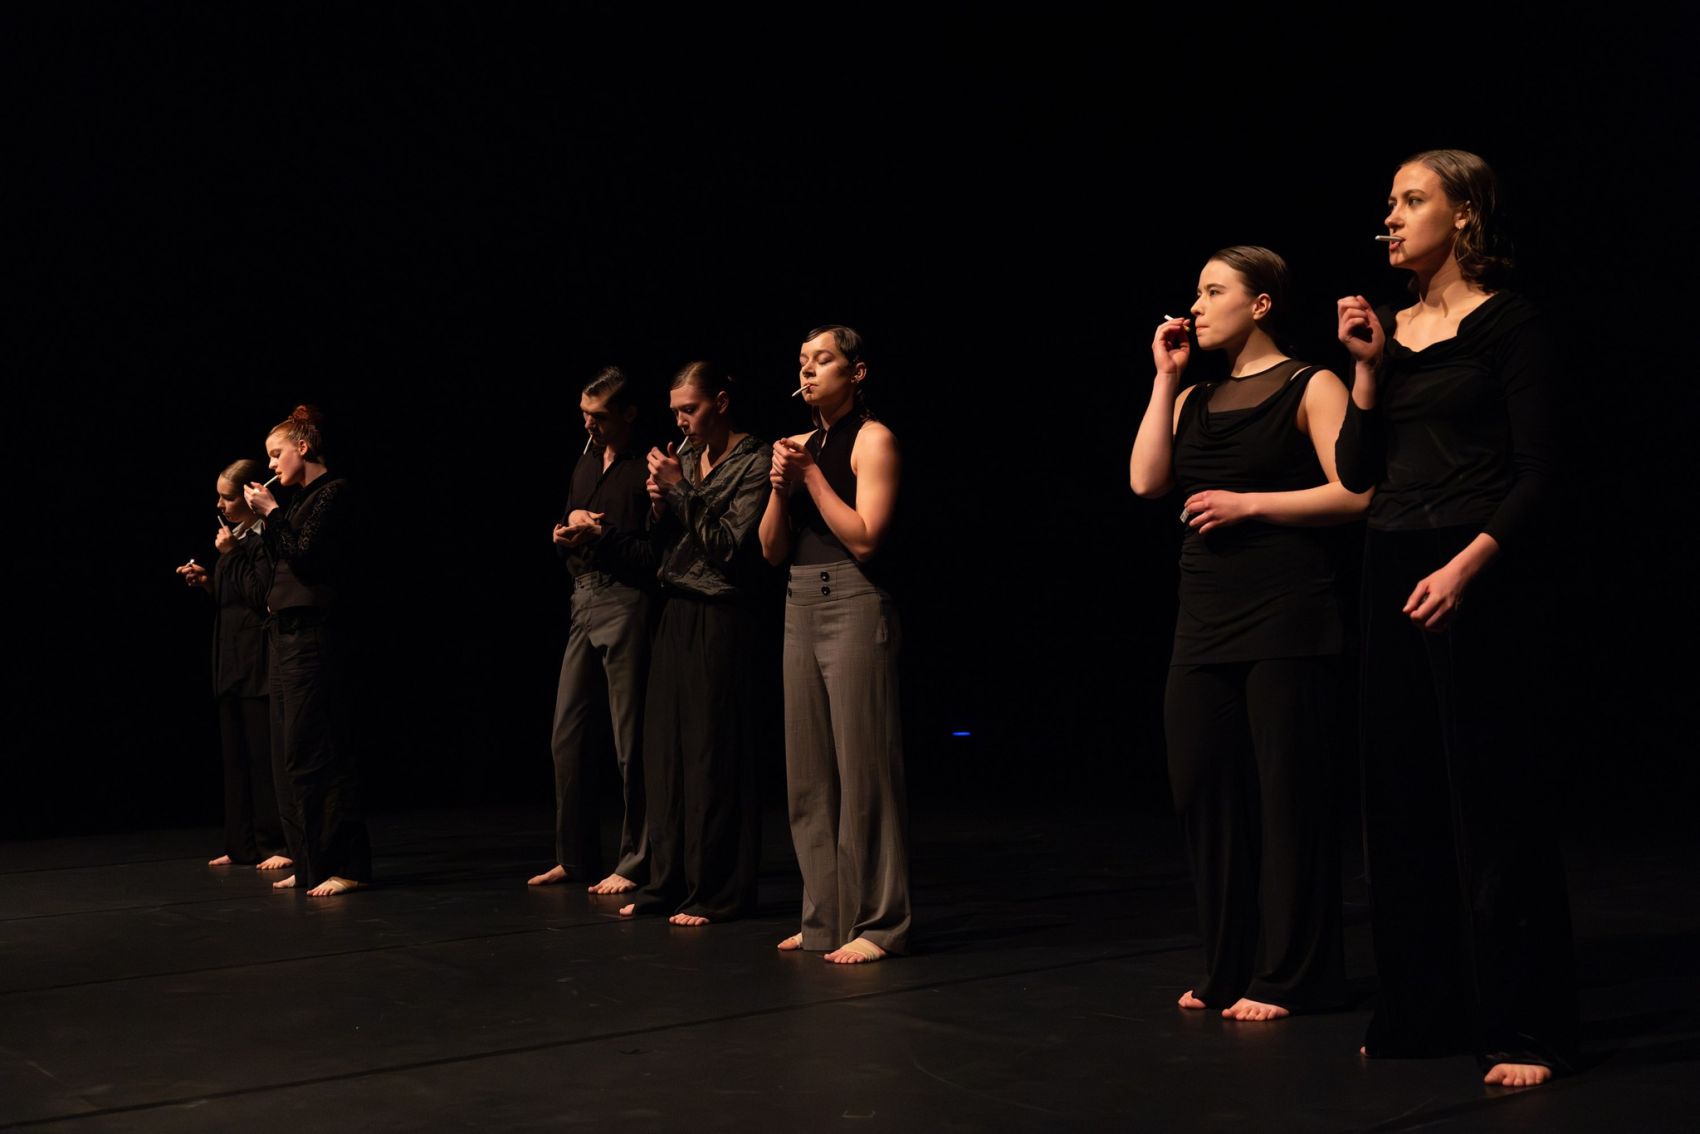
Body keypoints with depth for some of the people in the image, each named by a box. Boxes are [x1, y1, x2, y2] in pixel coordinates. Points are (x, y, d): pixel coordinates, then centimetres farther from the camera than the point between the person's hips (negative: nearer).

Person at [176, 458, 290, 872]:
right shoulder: (236, 535, 17)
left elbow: (262, 596, -19)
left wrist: (231, 555, -15)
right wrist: (208, 582, 6)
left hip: (258, 662, -10)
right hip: (231, 662, 10)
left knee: (265, 752, -7)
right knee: (237, 754, 10)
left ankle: (280, 844, -1)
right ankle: (244, 846, 15)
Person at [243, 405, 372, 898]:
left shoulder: (332, 494, -8)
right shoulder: (302, 499, 18)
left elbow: (303, 558, -16)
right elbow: (284, 561, 15)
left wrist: (271, 512, -9)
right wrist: (267, 517, 8)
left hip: (313, 636, -10)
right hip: (287, 634, 10)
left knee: (313, 753, -9)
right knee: (289, 755, 10)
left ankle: (346, 865, -6)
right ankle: (309, 863, 16)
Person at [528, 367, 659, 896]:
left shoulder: (647, 469, -8)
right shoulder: (586, 463, 18)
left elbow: (659, 553, -14)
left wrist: (600, 535, -15)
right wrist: (565, 535, 4)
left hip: (627, 603, -8)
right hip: (584, 600, 8)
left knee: (630, 742, -3)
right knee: (568, 736, 10)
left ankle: (635, 864, 5)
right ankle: (575, 857, 20)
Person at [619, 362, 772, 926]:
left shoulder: (755, 463, -7)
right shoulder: (687, 458, 13)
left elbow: (730, 546, -15)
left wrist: (680, 490, -14)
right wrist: (661, 505, -1)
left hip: (721, 620, -7)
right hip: (677, 614, 7)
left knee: (714, 756, -3)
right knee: (665, 750, 7)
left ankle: (717, 892, 5)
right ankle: (669, 882, 16)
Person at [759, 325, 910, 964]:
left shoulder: (872, 440, -4)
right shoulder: (798, 445, 15)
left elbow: (865, 536, -14)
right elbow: (772, 549, 12)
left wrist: (811, 475, -11)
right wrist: (780, 486, -3)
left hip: (854, 605, -8)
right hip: (801, 606, 8)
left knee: (862, 769, -5)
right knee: (808, 773, 9)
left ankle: (877, 923, 2)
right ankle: (824, 919, 18)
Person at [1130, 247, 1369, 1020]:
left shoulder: (1310, 386, 0)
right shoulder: (1196, 400, 17)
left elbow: (1352, 494, -9)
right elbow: (1145, 480, 3)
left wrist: (1249, 503, -13)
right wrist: (1164, 377, 6)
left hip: (1285, 615, -6)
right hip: (1204, 617, 7)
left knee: (1285, 795, -2)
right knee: (1202, 791, 6)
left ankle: (1289, 978, 8)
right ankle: (1229, 971, 18)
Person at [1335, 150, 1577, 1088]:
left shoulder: (1504, 323, -4)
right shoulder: (1391, 329, 14)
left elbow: (1536, 472, -9)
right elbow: (1357, 471, 10)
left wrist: (1467, 565, -20)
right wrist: (1366, 366, 0)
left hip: (1476, 574, -6)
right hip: (1391, 568, 7)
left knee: (1493, 799, -4)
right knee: (1403, 796, 9)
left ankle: (1523, 1028, 6)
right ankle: (1423, 1012, 20)